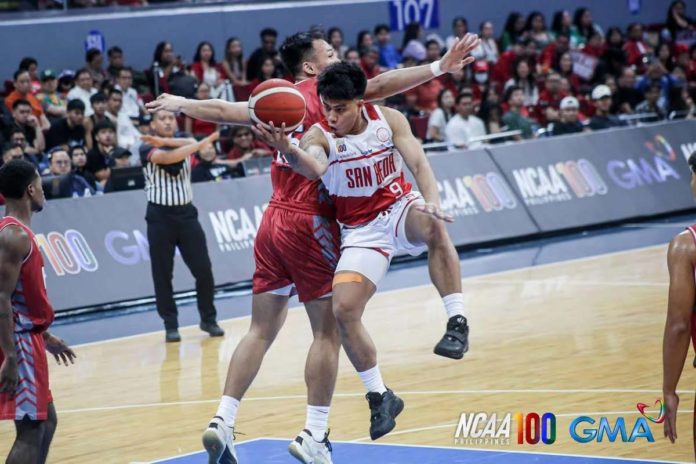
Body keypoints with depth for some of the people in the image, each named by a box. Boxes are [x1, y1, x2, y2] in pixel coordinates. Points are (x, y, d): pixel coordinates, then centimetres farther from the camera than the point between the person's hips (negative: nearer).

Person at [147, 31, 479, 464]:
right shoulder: (323, 94, -5)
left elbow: (223, 110, 23)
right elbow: (379, 86, -18)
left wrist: (180, 104, 40)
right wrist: (439, 67, -23)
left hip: (274, 221, 7)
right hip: (310, 223, -7)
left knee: (262, 331, 10)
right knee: (328, 331, -2)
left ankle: (223, 421, 4)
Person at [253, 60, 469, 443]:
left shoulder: (388, 120, -10)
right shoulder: (320, 135, -16)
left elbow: (418, 163, -16)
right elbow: (314, 167, -40)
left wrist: (432, 202, -37)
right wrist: (286, 149, -63)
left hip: (401, 208, -1)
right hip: (361, 232, 1)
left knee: (432, 225, -38)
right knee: (343, 310, -14)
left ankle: (457, 325, -30)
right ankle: (380, 397, 4)